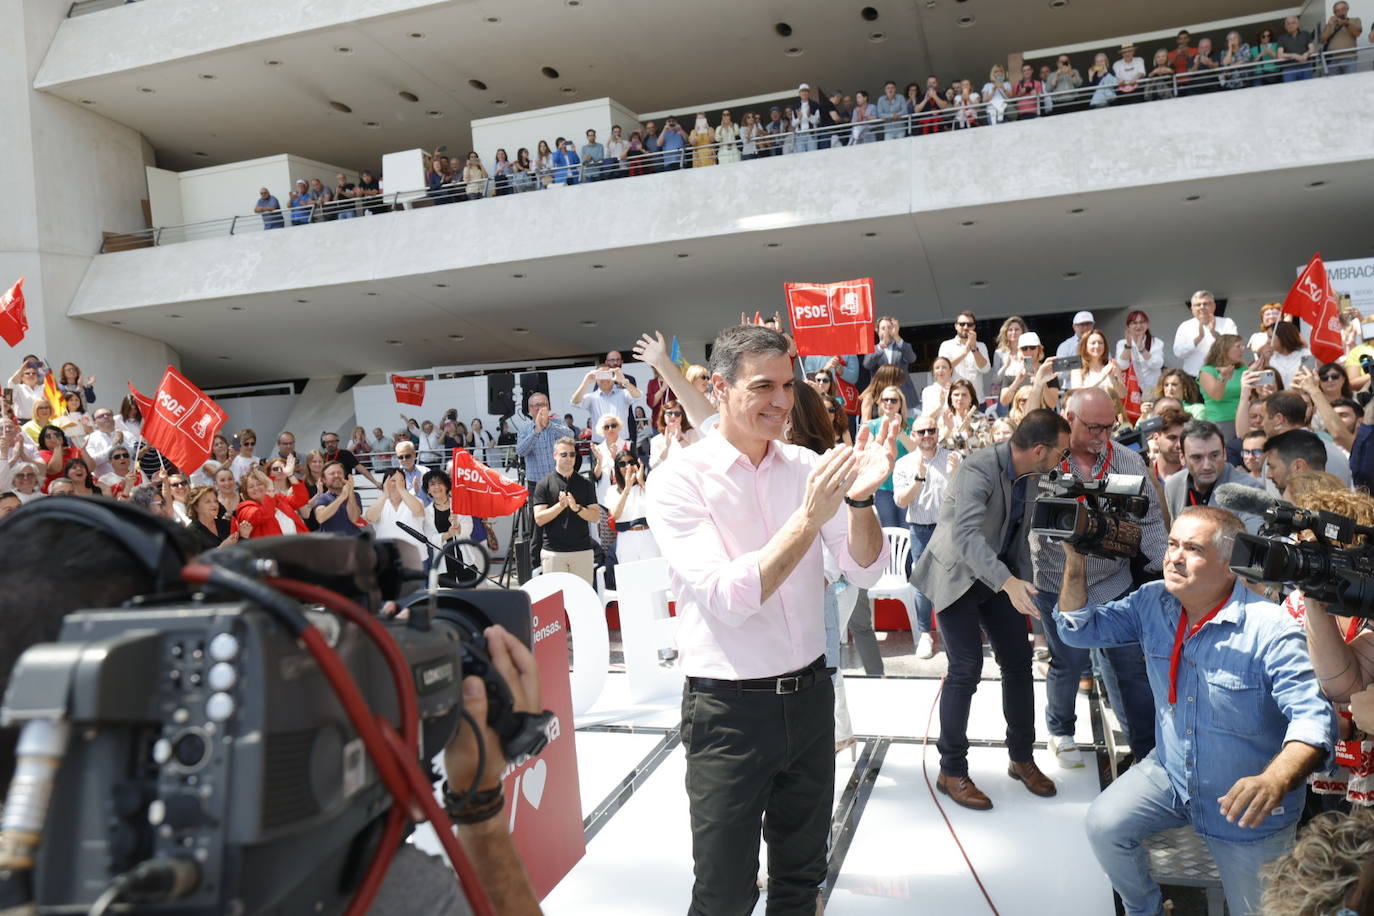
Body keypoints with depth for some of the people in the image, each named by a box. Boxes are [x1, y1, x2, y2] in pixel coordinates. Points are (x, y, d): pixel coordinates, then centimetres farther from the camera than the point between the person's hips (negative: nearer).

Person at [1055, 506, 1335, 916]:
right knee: (1103, 824, -13)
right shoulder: (1153, 601, -9)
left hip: (1249, 810, -3)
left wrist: (1276, 781, -49)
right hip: (1170, 773, 4)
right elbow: (1080, 629, -6)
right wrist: (1074, 562, -20)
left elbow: (1313, 718, -31)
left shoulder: (1270, 629, -26)